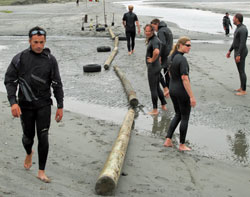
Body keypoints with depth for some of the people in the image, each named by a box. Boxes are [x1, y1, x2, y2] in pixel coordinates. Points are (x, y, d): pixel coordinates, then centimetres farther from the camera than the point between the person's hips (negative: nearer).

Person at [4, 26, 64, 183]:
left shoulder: (50, 60, -4)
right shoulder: (20, 58, -7)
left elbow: (57, 84, 1)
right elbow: (10, 80, -6)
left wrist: (60, 106, -1)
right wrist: (13, 102, -18)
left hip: (44, 104, 0)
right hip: (25, 105, 0)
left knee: (43, 137, -6)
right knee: (28, 136, 12)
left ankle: (41, 172, 5)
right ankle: (29, 153, 48)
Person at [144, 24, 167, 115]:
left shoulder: (154, 41, -22)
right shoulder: (152, 39, 10)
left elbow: (156, 52, -42)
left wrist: (152, 59, -25)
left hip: (153, 68, -10)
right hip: (156, 67, 10)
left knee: (153, 89, 0)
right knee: (157, 87, 21)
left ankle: (155, 110, 9)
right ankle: (163, 105, 30)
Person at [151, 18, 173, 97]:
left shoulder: (161, 31, -15)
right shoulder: (168, 29, 16)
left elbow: (163, 44, -25)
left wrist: (160, 56, -23)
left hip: (164, 55, -9)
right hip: (169, 54, 9)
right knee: (167, 73, 14)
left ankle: (165, 89, -7)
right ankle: (167, 92, 20)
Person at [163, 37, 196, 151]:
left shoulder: (172, 57, 5)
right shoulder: (182, 59, -23)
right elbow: (185, 79, -26)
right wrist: (192, 97, -23)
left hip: (172, 90, 8)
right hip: (182, 92, -8)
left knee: (178, 115, 23)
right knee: (185, 118, 8)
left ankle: (168, 140, 18)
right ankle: (182, 145, 19)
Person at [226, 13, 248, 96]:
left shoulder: (242, 29, -24)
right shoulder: (239, 28, 11)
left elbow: (242, 43, -26)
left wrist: (238, 55, -27)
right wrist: (230, 51, 20)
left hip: (241, 53, -11)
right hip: (238, 52, 11)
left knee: (241, 71, -3)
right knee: (240, 70, 19)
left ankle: (244, 91, 6)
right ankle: (242, 87, 31)